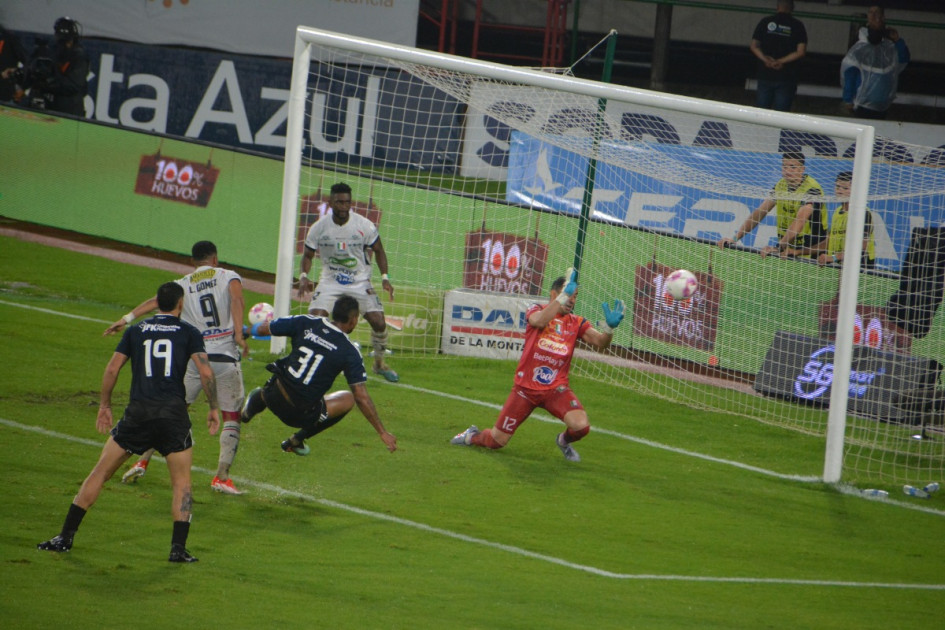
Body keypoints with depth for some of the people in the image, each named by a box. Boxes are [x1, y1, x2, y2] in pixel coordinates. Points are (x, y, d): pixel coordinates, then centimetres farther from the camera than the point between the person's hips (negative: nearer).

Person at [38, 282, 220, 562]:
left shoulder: (135, 331, 14)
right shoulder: (189, 333, 8)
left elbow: (112, 369, 10)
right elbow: (206, 372, -3)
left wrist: (104, 406, 19)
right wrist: (214, 408, 6)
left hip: (137, 412, 2)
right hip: (174, 412, -2)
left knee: (99, 473, 9)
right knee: (182, 483, 9)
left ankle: (66, 537, 9)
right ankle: (178, 548, -2)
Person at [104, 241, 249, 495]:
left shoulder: (183, 285, 11)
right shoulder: (228, 276, 7)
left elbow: (157, 301, -4)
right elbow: (236, 300, -13)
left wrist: (127, 318, -9)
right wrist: (239, 334, -19)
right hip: (225, 356, -2)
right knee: (231, 417, 8)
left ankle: (142, 461, 15)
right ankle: (222, 476, -1)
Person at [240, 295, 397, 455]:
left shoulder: (306, 323, -2)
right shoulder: (349, 352, -9)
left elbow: (262, 329, 7)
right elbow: (362, 398, -11)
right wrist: (382, 432, -4)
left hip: (273, 398, 5)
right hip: (301, 415, -5)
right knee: (348, 399, 17)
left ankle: (258, 400, 24)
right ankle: (297, 439, 12)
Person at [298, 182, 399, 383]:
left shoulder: (365, 226, -13)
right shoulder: (319, 228, -11)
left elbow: (378, 250, 2)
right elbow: (308, 254, 2)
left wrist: (385, 278, -8)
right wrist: (303, 276, -16)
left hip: (359, 282, 0)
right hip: (330, 281, 0)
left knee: (378, 321, -10)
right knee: (316, 317, -20)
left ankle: (380, 362, 16)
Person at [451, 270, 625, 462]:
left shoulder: (576, 323, 3)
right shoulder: (537, 310, -3)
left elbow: (600, 342, -11)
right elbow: (539, 321, -28)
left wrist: (609, 327, -32)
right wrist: (564, 295, -34)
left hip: (556, 388, 2)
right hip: (525, 387, -2)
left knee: (581, 426, -25)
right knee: (496, 441, 3)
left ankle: (564, 441, 13)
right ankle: (472, 436, 40)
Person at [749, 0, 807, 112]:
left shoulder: (765, 22, 2)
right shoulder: (797, 26, -3)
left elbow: (754, 46, -1)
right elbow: (801, 52, -9)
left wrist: (765, 59, -10)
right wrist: (781, 61, -9)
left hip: (765, 75, 1)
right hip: (786, 77, -1)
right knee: (781, 112, 1)